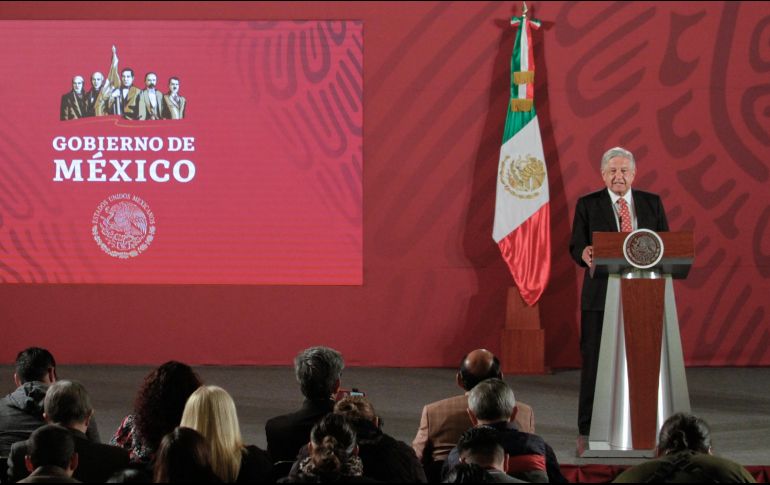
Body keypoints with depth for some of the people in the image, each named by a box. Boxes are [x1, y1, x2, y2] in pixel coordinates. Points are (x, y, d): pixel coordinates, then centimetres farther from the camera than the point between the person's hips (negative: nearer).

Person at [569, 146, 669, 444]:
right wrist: (585, 255, -22)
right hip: (601, 296, -2)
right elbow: (576, 246, 1)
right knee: (594, 362, -3)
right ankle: (587, 433, 1)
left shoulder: (652, 203, 11)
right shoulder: (588, 205, 4)